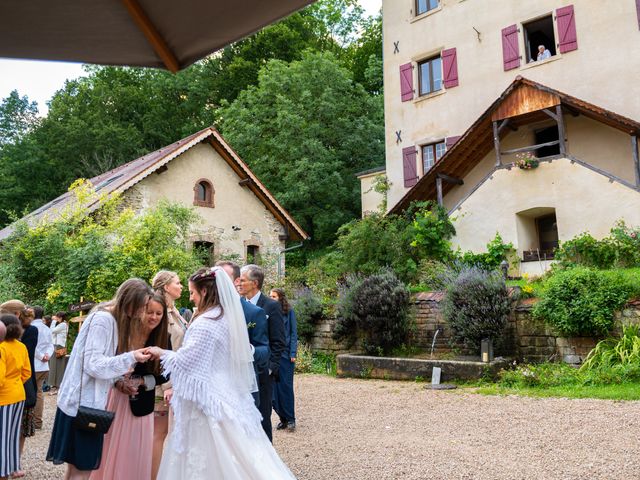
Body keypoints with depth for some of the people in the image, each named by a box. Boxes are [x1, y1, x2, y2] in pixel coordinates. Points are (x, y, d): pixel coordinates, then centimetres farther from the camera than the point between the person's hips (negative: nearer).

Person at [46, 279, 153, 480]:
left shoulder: (113, 319, 11)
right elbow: (93, 364, -22)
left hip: (88, 399, 9)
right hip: (82, 401, -9)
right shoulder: (103, 319, -19)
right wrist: (131, 358, -26)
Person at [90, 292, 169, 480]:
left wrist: (141, 382, -15)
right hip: (115, 396, 0)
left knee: (135, 452, 9)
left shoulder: (163, 338, -8)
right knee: (110, 449, 14)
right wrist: (118, 382, -18)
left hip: (141, 402, 0)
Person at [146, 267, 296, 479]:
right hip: (229, 395, 8)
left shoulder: (205, 322, -18)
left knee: (210, 459, 2)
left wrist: (162, 353, 3)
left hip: (208, 398, -8)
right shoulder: (230, 318, 9)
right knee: (233, 457, 13)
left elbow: (186, 361, -14)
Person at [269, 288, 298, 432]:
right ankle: (283, 418, 16)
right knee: (274, 387, 4)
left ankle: (290, 419, 10)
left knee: (286, 386, 0)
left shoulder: (289, 312, 0)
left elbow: (293, 333, 0)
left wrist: (293, 353, -8)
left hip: (285, 354, -3)